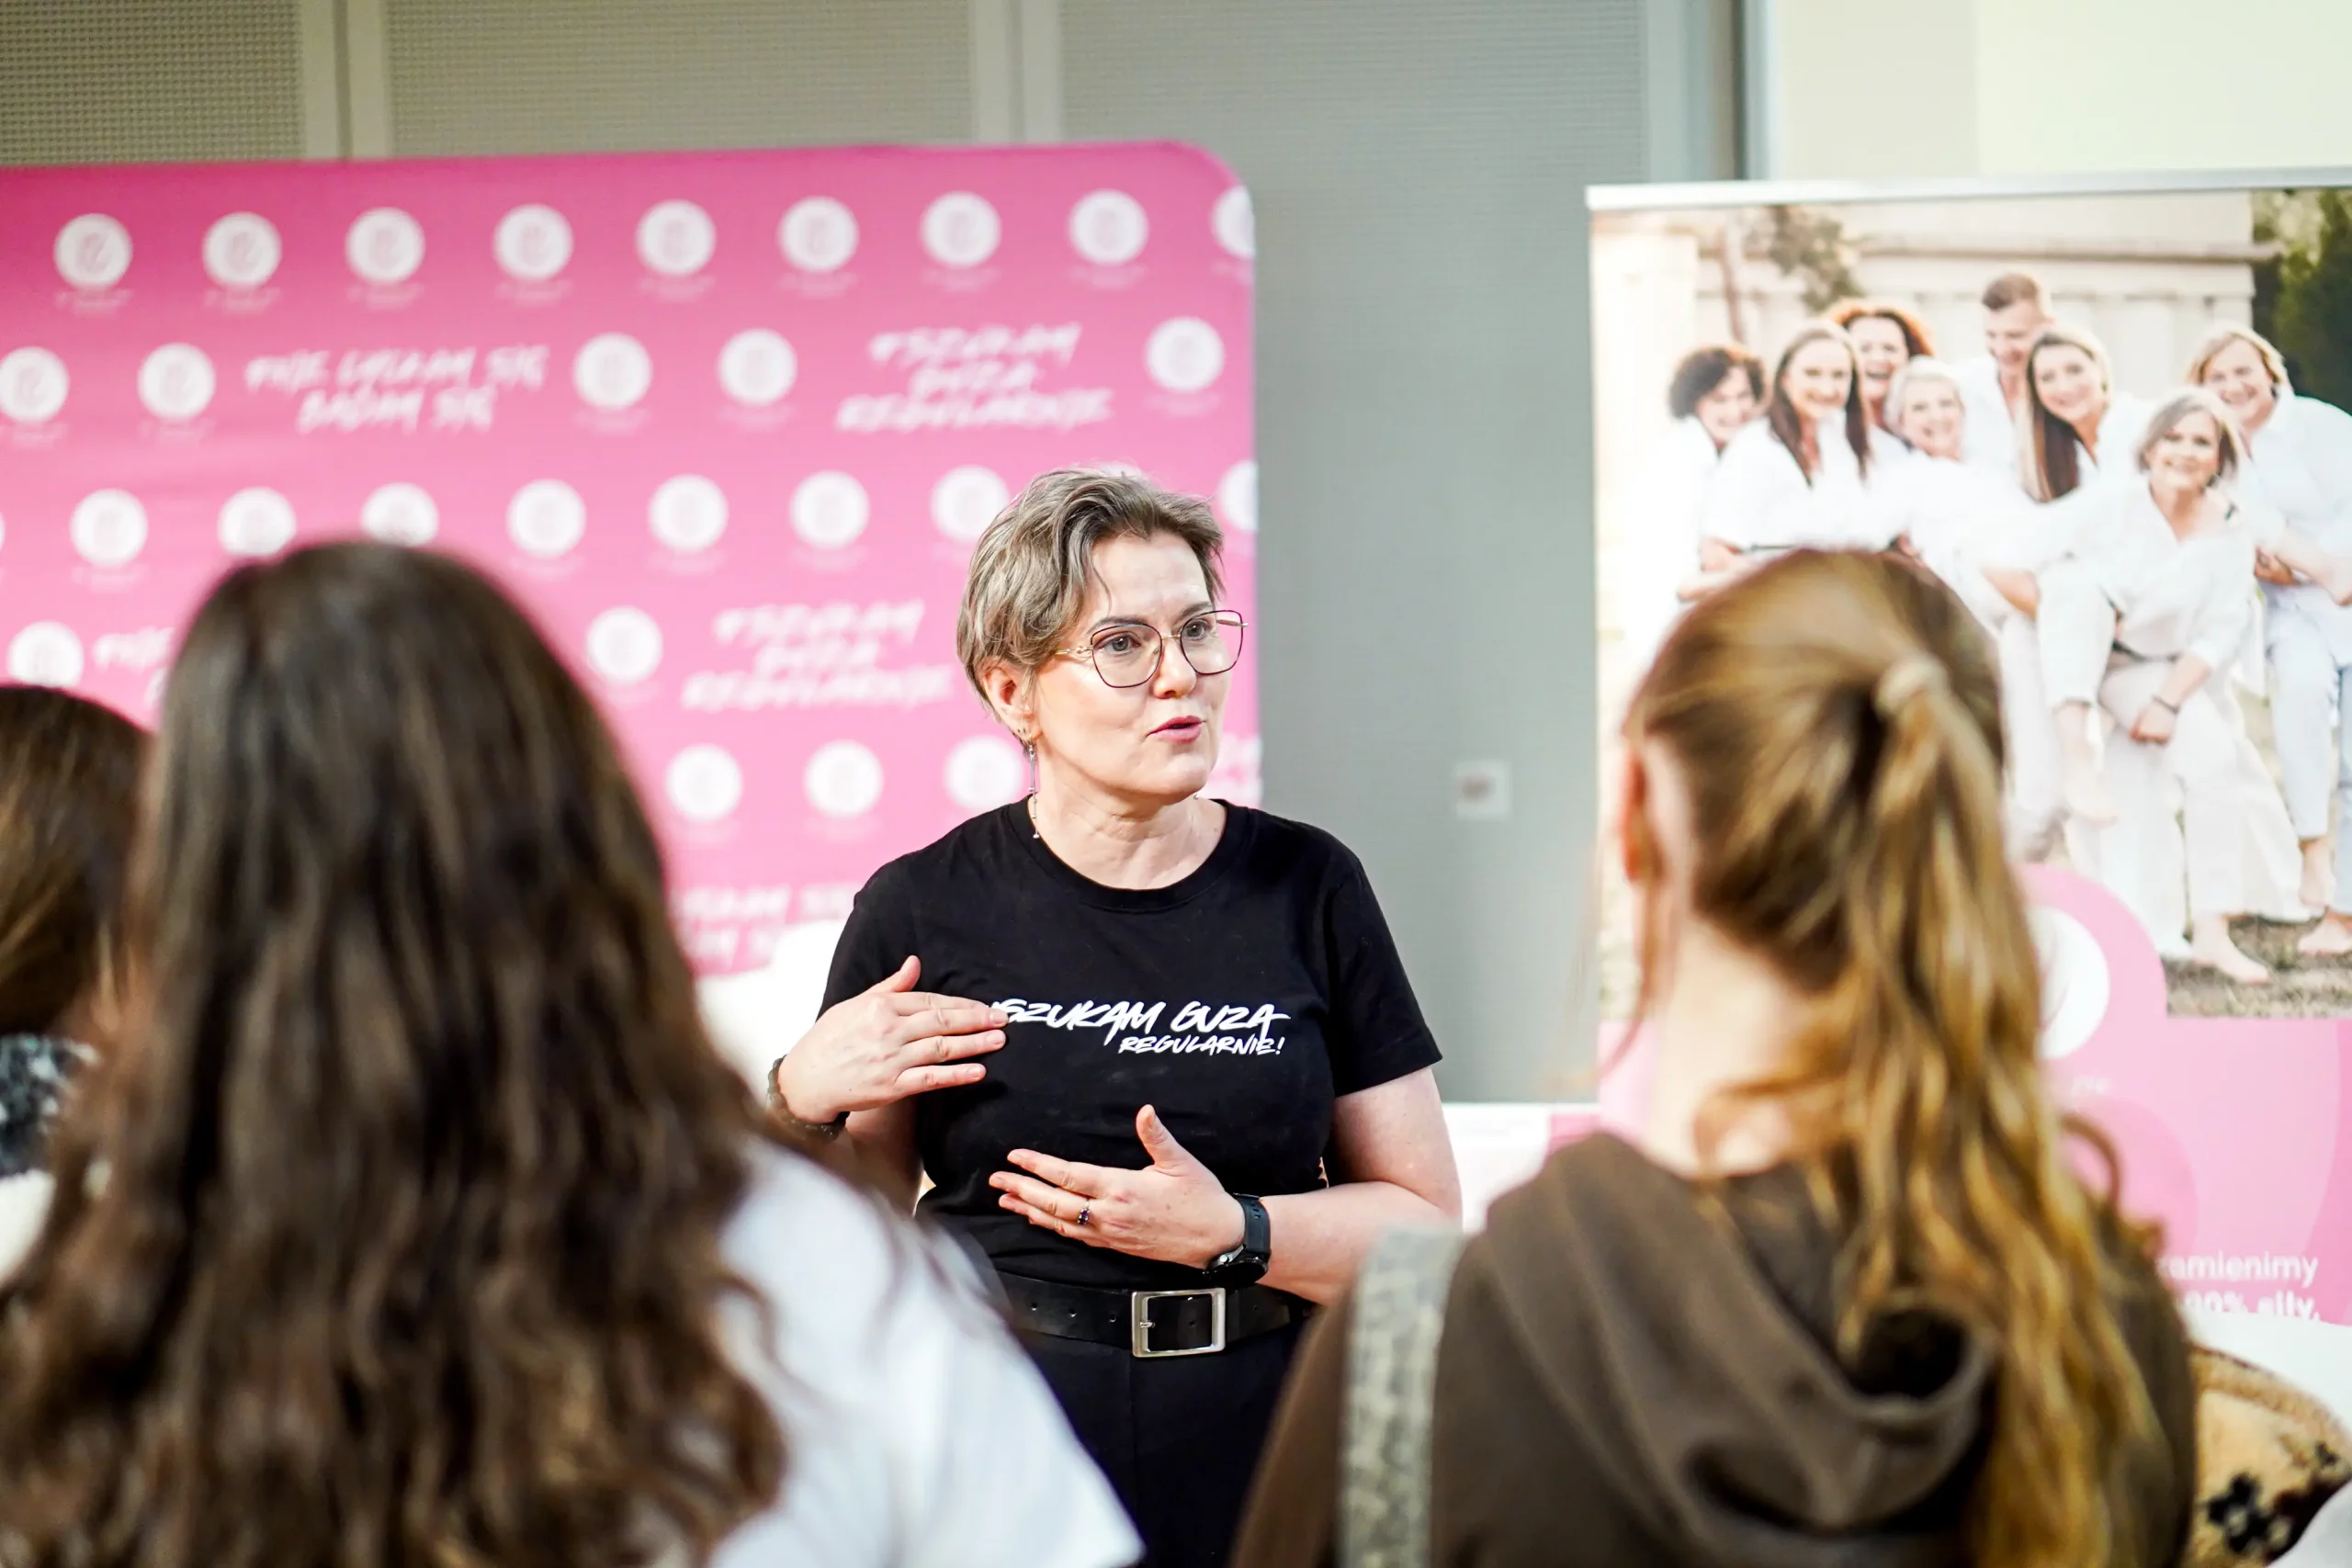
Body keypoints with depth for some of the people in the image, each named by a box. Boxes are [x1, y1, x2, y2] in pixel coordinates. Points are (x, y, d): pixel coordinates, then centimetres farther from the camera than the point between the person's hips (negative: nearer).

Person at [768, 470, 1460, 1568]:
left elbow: (1425, 1219, 2)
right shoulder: (923, 912, 1)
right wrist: (802, 1105, -11)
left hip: (1263, 1471, 1)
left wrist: (1232, 1232, -13)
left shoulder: (1306, 889, 2)